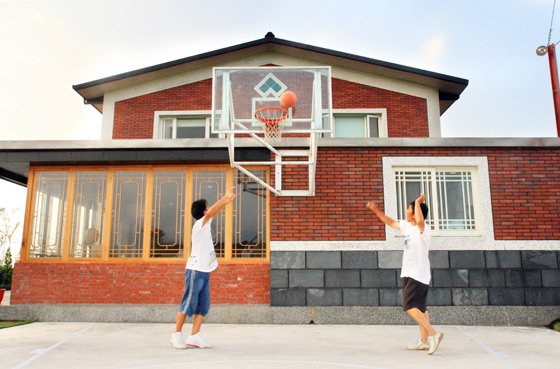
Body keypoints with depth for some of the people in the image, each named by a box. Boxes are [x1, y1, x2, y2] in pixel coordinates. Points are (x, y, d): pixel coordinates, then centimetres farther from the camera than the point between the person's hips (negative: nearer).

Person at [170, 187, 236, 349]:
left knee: (203, 307, 6)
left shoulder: (205, 225, 13)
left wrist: (226, 200, 25)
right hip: (195, 270, -9)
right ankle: (177, 335, 11)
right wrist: (226, 197, -31)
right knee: (188, 305, -1)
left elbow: (214, 212, 29)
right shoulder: (199, 224, -12)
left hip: (204, 272, 9)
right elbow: (211, 213, -30)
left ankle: (194, 337, 9)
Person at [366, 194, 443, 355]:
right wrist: (376, 211, 24)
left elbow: (420, 221, -42)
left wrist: (418, 202, -29)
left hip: (417, 274, -10)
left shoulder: (423, 229, -18)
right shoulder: (407, 226, 10)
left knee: (410, 306, -16)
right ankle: (424, 341, 17)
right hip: (410, 274, 10)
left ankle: (433, 334, -18)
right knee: (419, 308, 11)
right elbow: (391, 222, 25)